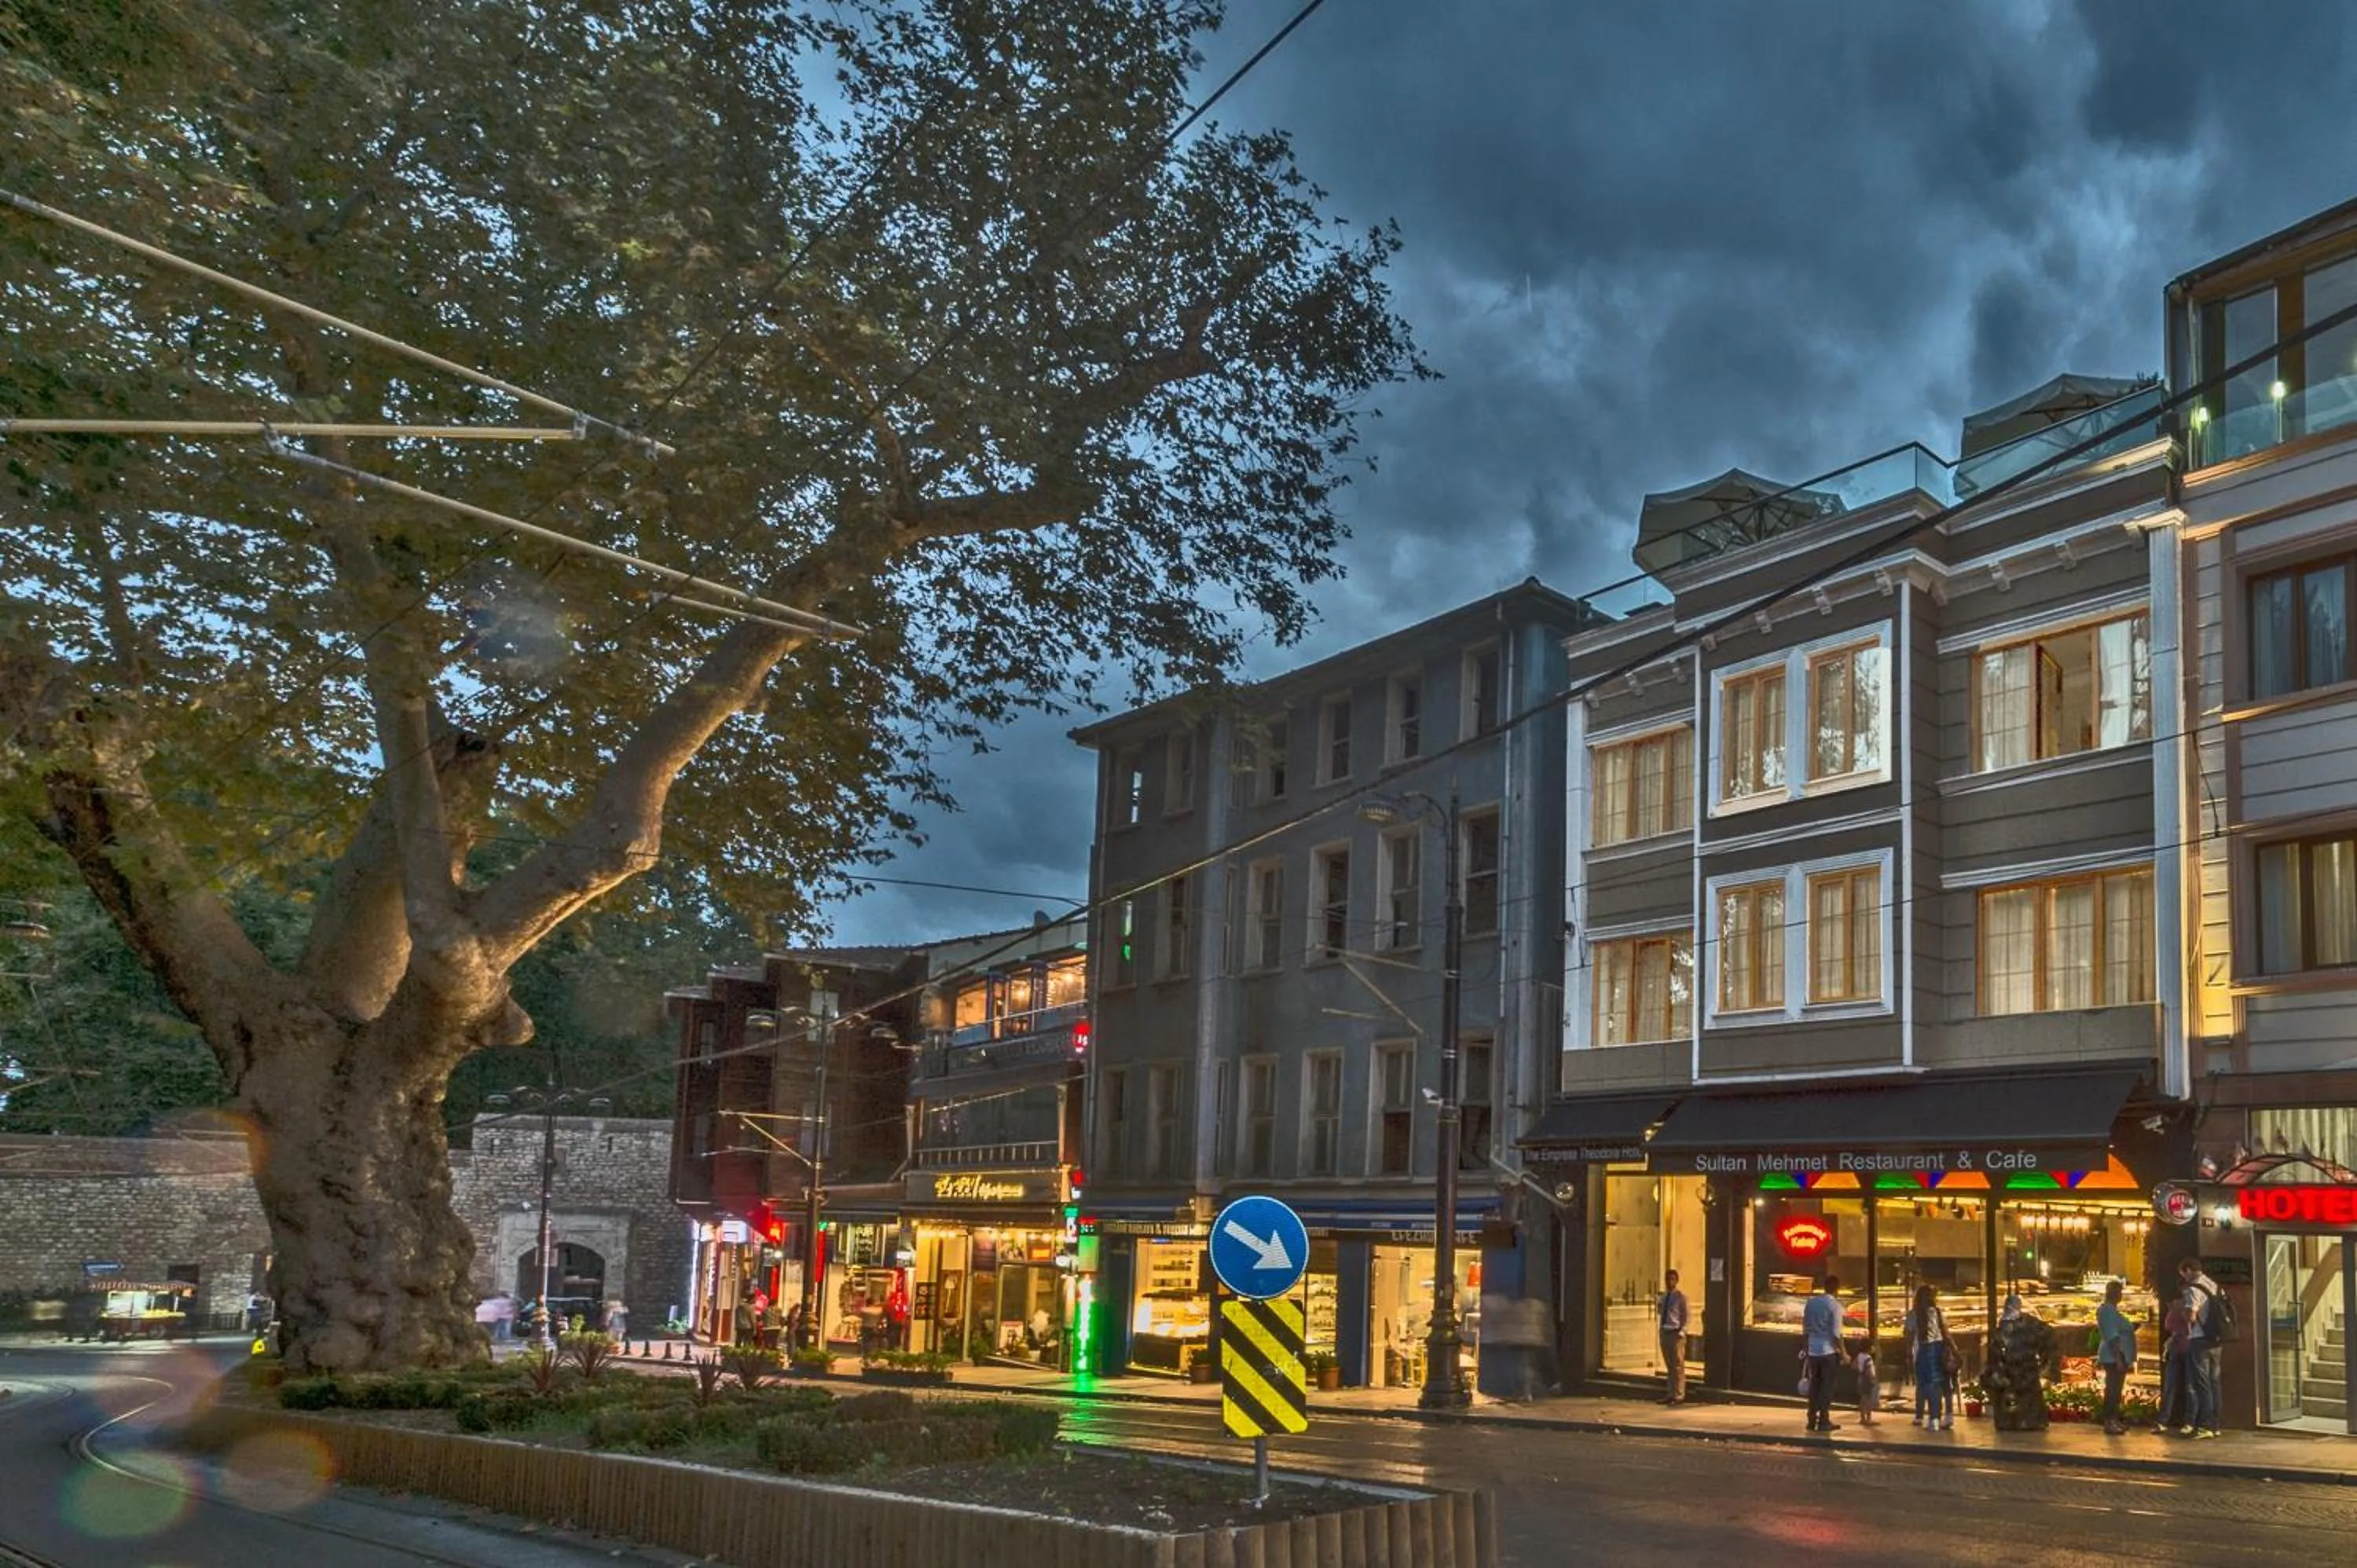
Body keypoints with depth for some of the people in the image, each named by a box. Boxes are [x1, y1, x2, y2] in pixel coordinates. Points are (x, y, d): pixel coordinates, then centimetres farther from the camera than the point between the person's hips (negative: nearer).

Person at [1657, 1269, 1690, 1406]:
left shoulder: (1681, 1296, -7)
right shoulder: (1663, 1296, 12)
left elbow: (1685, 1316, -7)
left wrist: (1682, 1331, -13)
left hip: (1676, 1333, -7)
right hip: (1664, 1332, 7)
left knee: (1678, 1366, -4)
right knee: (1669, 1366, 12)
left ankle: (1679, 1396, 0)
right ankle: (1671, 1394, 18)